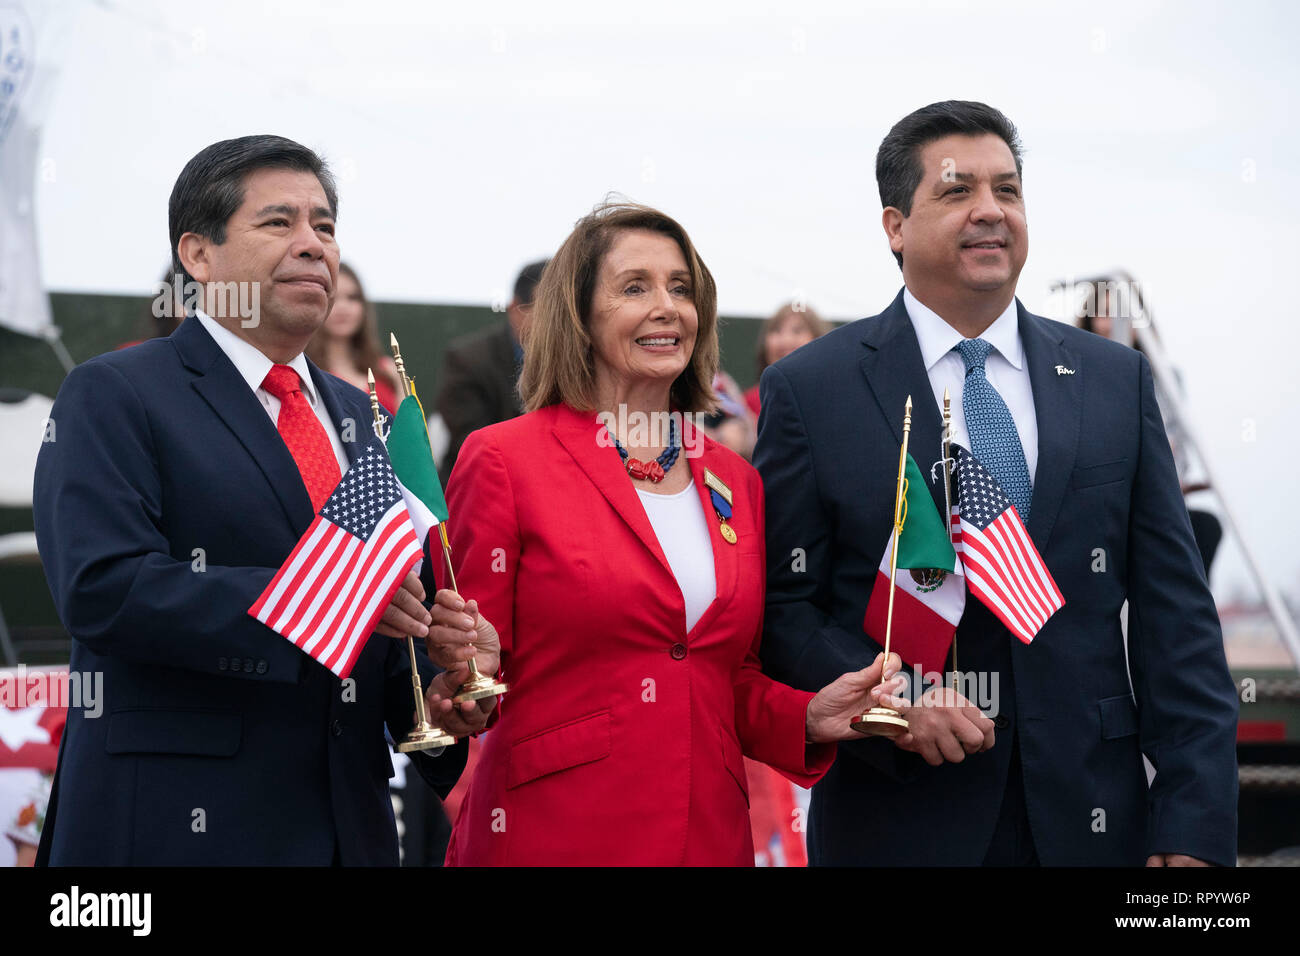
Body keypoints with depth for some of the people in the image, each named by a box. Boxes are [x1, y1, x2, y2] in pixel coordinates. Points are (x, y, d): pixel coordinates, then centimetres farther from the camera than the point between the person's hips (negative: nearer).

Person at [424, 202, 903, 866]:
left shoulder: (734, 482, 11)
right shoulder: (504, 458, -4)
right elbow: (482, 676, -2)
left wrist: (809, 717, -1)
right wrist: (474, 661, -23)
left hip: (710, 831, 5)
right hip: (550, 834, -5)